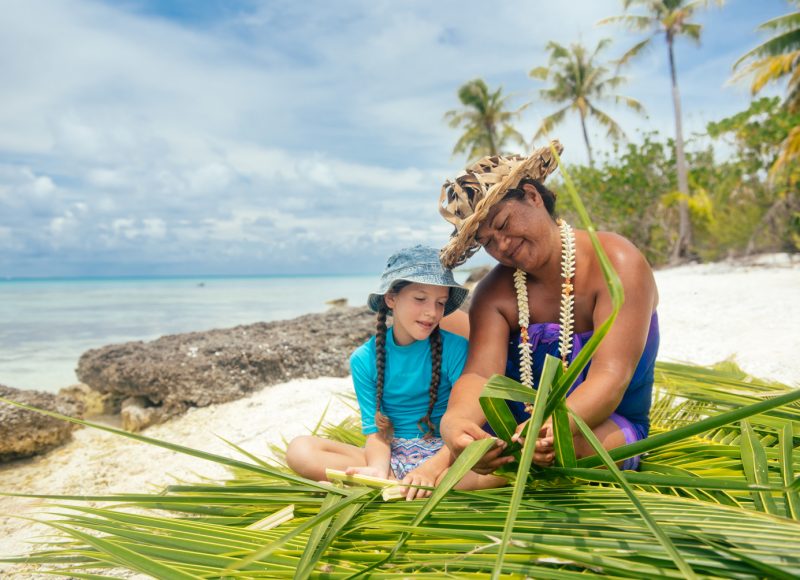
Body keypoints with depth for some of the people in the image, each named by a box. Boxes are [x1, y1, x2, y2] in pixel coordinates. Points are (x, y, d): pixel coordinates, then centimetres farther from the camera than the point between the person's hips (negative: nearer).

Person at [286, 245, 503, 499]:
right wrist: (378, 469, -25)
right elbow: (376, 431, -3)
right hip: (392, 456, 1)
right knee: (301, 448, -17)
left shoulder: (454, 348, -7)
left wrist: (431, 469, -26)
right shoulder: (364, 359, -2)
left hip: (444, 454, 0)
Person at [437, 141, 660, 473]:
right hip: (523, 424, 4)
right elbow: (480, 373, -19)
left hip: (611, 429, -4)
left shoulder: (616, 263, -17)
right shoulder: (493, 294, -4)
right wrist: (453, 422, -43)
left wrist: (558, 425, -47)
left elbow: (610, 377, -26)